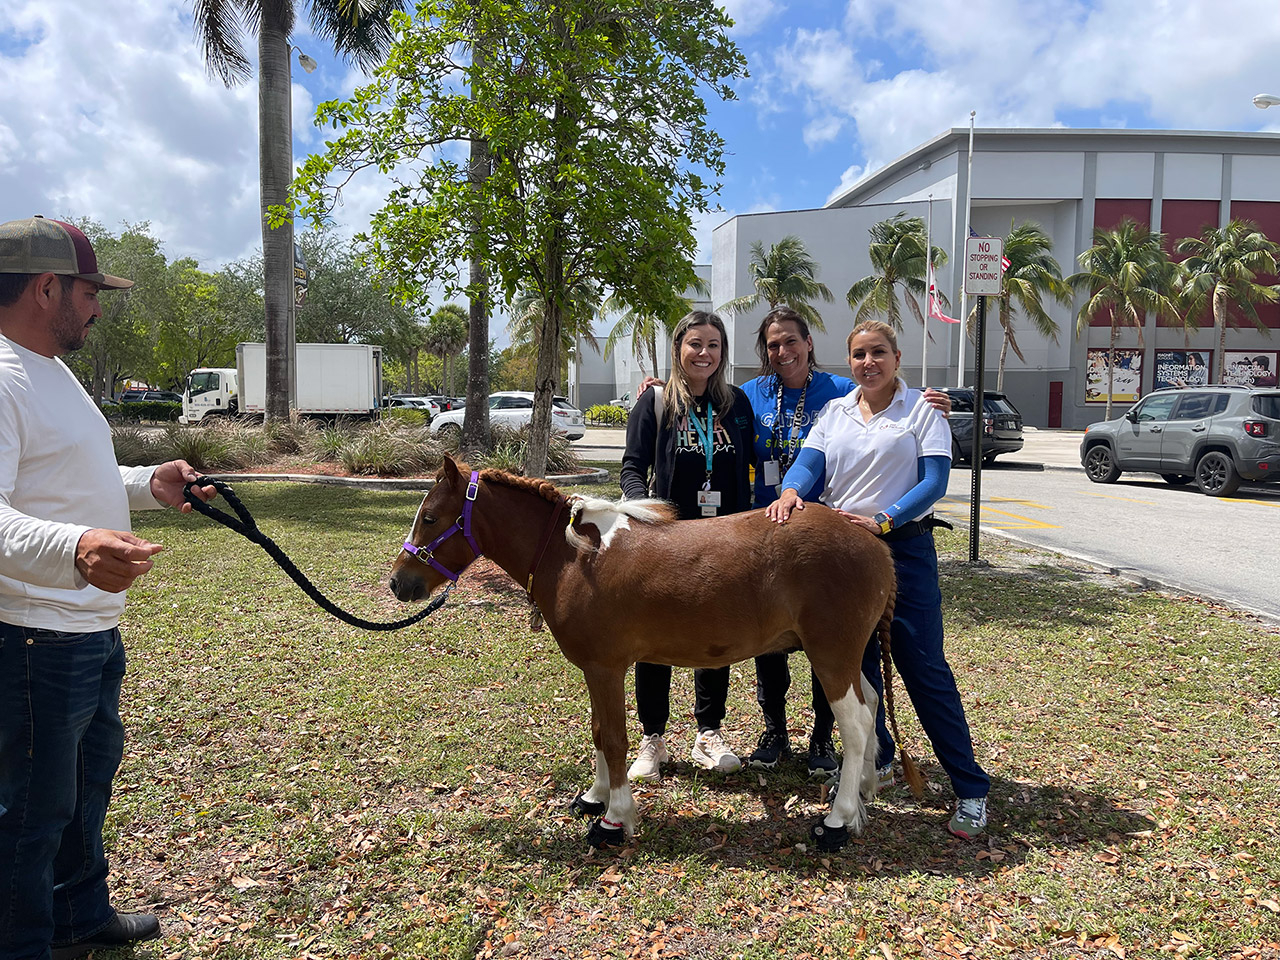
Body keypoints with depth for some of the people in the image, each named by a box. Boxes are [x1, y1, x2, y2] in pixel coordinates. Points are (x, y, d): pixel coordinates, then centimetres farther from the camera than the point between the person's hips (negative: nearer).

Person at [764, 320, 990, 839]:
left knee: (924, 668, -5)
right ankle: (873, 760, 34)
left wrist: (882, 521, -24)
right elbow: (809, 463, -1)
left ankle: (971, 789, 6)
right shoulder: (835, 412, 12)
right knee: (855, 664, 14)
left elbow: (934, 482, -10)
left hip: (904, 547, -4)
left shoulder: (922, 410, 0)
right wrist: (791, 491, -24)